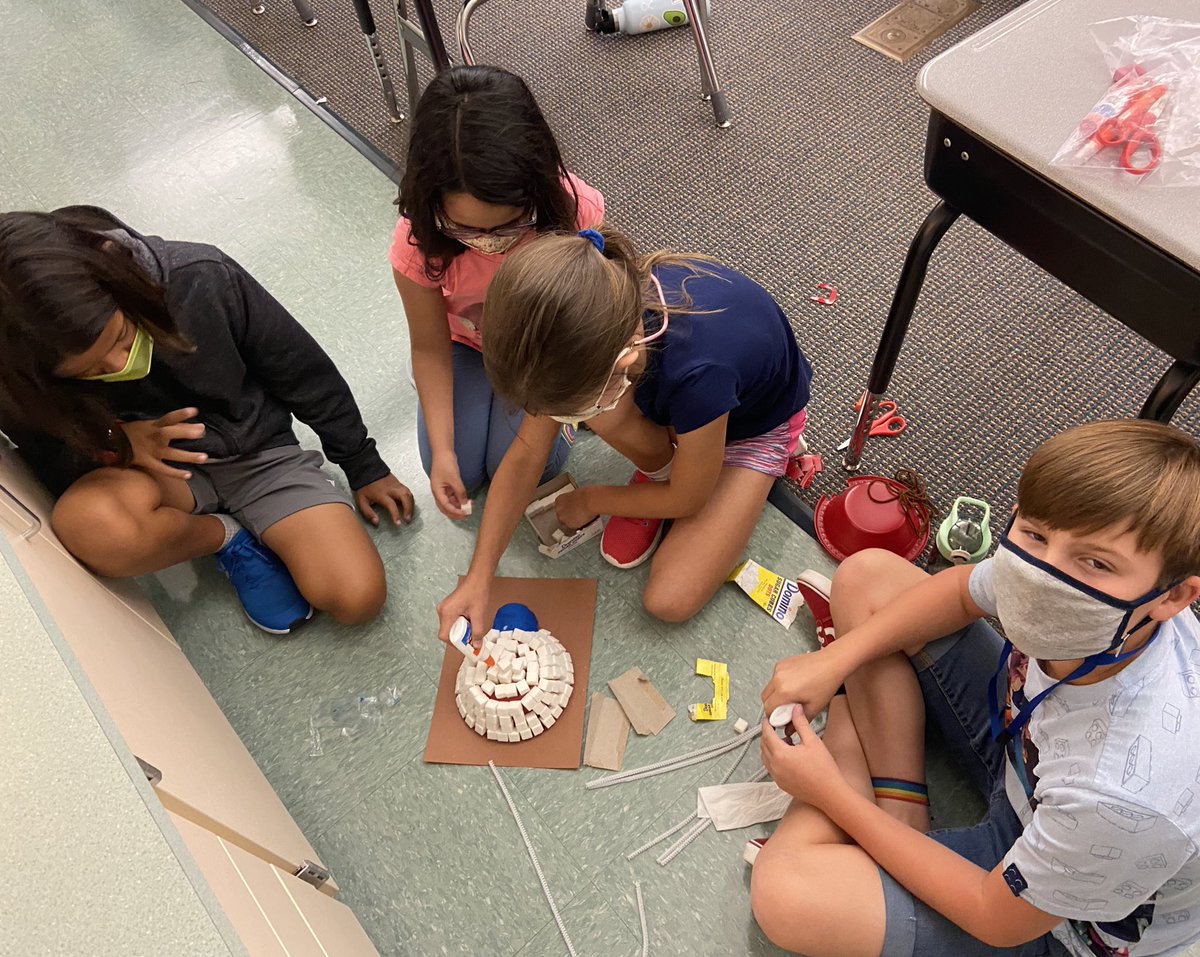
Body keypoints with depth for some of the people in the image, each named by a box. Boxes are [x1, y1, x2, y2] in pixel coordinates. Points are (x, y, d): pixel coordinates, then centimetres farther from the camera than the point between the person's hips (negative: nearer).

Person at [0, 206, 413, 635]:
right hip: (147, 475, 2)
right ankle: (228, 537, -3)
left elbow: (307, 374, -10)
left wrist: (363, 466, 0)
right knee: (87, 520, -37)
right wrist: (112, 444, -25)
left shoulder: (201, 279, -25)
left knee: (358, 598, -21)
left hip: (257, 453, -1)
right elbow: (54, 472, -1)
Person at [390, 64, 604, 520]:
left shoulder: (575, 211, -36)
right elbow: (429, 348, -16)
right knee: (462, 473, -7)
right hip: (468, 346, 1)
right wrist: (442, 450, -22)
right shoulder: (418, 241, -32)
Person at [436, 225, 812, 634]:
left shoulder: (696, 373, -45)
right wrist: (477, 577, -17)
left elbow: (687, 501, -23)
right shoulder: (586, 331, -29)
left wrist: (590, 500, -7)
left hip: (759, 422, -4)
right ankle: (657, 469, 2)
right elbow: (526, 453, -15)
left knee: (671, 601, -16)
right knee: (591, 402, -31)